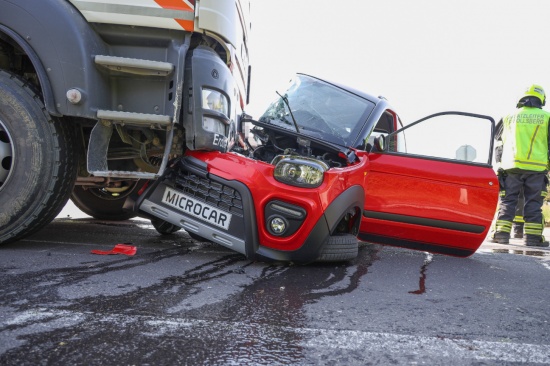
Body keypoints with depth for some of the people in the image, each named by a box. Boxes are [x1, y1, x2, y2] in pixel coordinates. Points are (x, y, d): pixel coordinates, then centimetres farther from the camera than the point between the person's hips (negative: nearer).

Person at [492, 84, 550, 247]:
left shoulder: (510, 117, 9)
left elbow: (497, 136, 23)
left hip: (511, 165, 1)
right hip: (537, 167, -1)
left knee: (508, 200, 5)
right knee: (533, 202, 4)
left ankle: (501, 233, -1)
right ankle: (532, 235, 2)